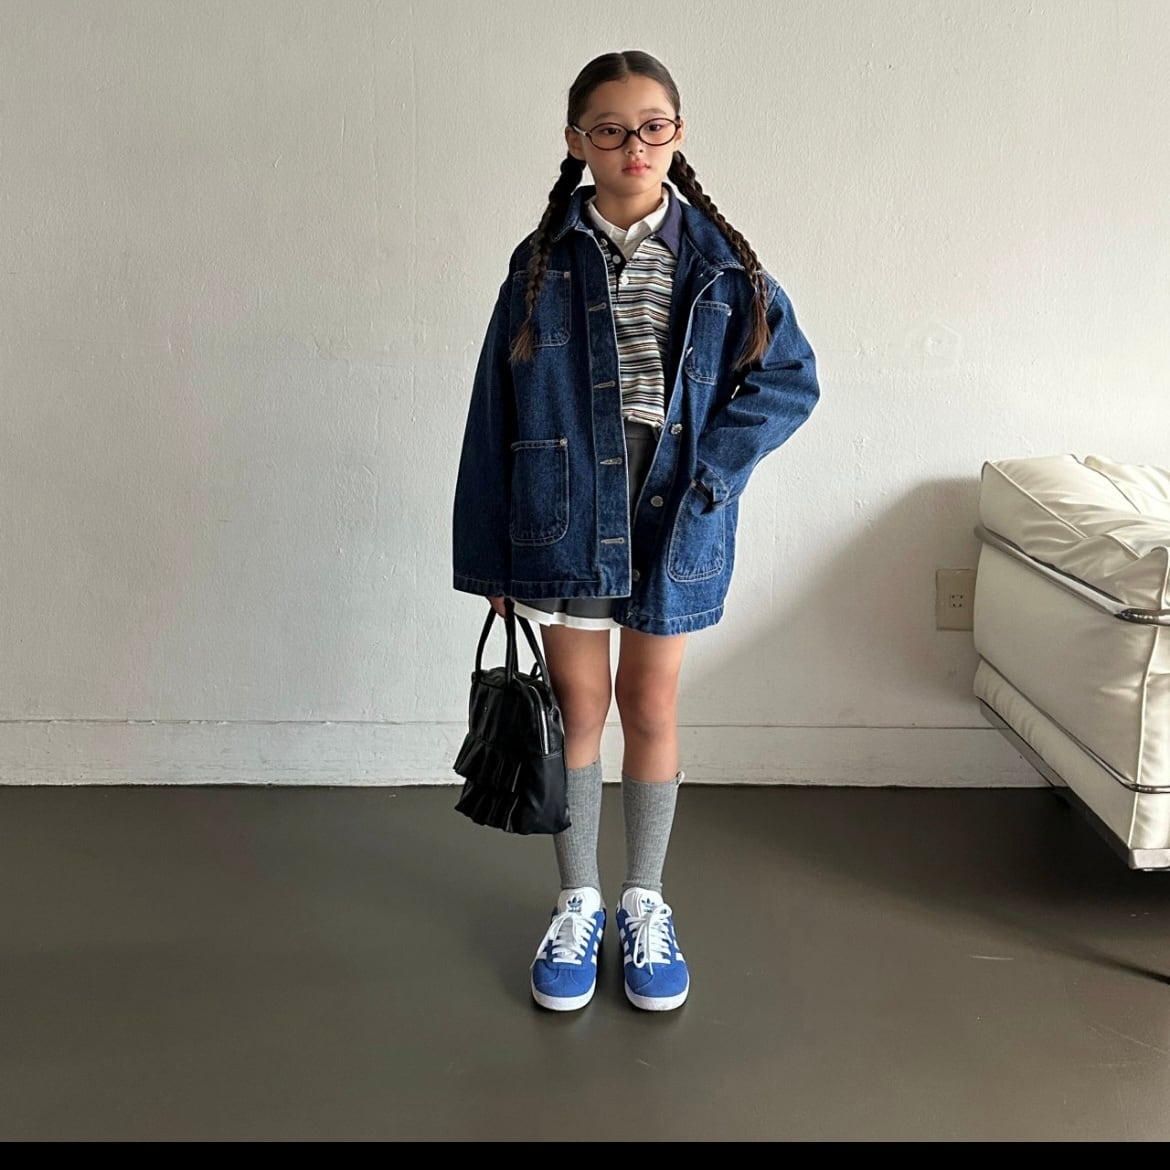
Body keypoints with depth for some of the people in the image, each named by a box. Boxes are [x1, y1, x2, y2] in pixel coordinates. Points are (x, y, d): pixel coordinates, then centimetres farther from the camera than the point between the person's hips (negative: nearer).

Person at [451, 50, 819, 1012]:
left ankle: (645, 901, 30)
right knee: (578, 706, 10)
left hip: (671, 525, 0)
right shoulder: (543, 262, 0)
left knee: (651, 708, 10)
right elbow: (496, 410, 1)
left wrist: (706, 467, -14)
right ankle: (579, 902, 28)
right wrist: (490, 554, -1)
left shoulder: (719, 262, -1)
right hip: (564, 518, 0)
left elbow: (791, 379, -1)